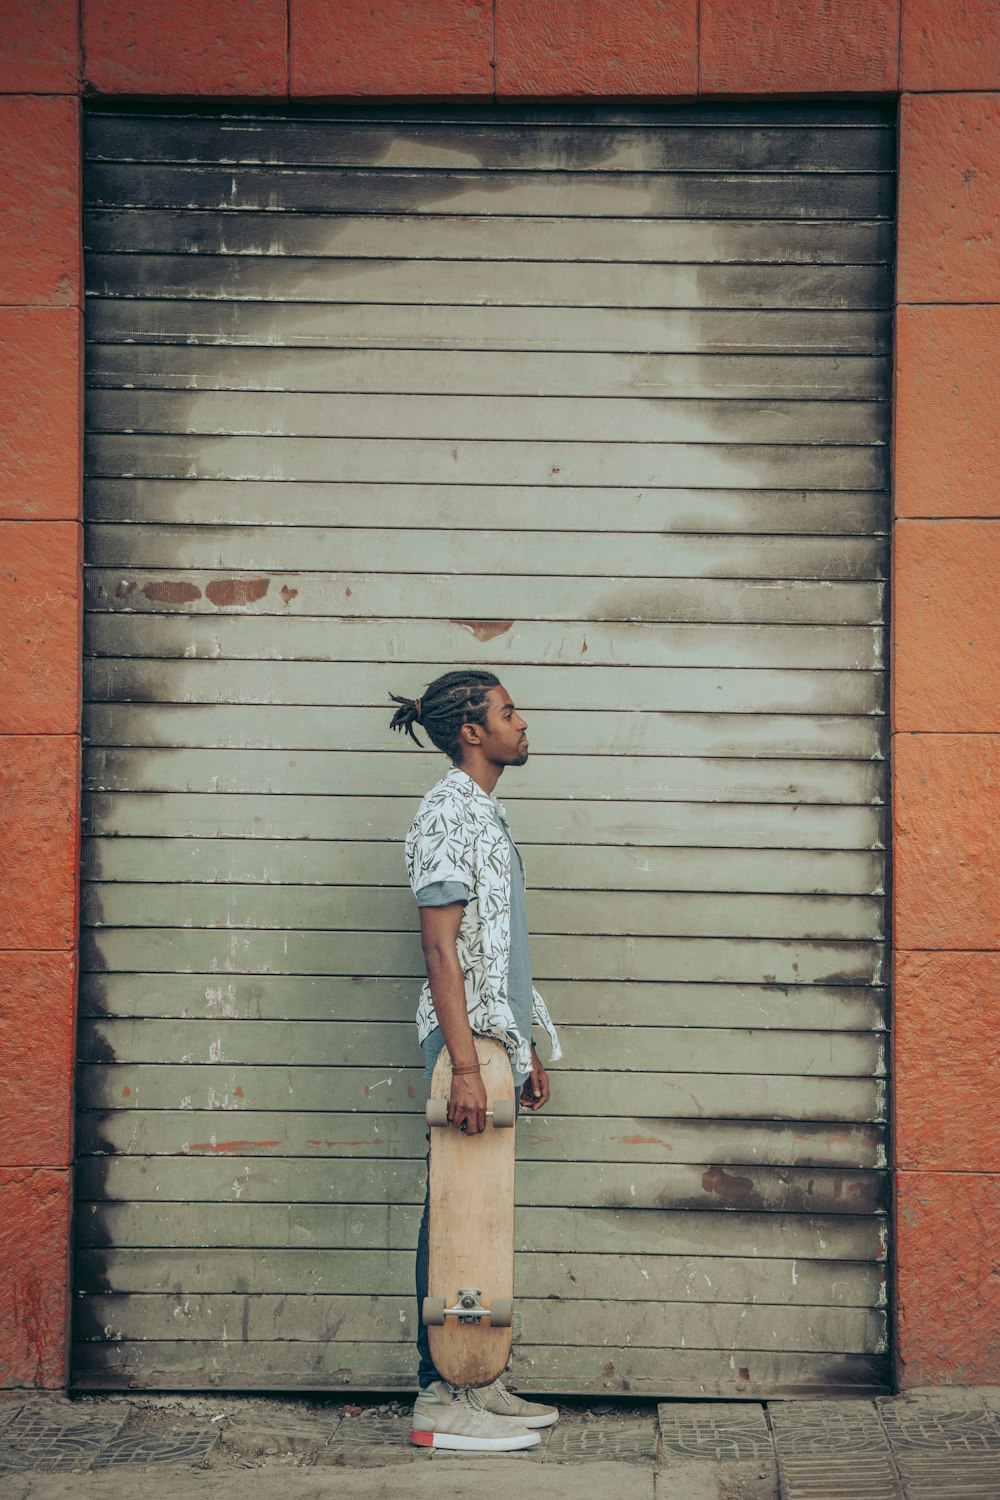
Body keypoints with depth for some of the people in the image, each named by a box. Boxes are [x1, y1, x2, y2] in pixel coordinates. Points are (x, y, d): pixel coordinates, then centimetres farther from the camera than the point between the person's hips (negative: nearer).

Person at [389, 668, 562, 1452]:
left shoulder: (486, 813, 18)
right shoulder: (447, 813, -12)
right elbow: (442, 947, -18)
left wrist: (525, 1049, 21)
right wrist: (465, 1065, -23)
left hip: (497, 1039, 9)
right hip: (467, 1040, -9)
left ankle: (473, 1380, 18)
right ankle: (440, 1398, -1)